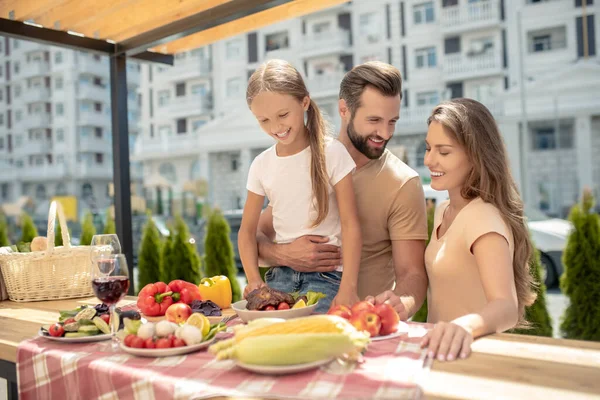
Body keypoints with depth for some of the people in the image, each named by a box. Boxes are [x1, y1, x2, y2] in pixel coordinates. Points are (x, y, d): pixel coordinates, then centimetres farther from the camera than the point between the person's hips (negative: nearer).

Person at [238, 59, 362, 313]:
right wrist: (254, 280, -6)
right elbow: (247, 230, 10)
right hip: (281, 274, 3)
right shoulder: (261, 165, 5)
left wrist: (348, 287, -19)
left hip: (327, 276, -3)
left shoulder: (331, 153, -6)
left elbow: (350, 224, -10)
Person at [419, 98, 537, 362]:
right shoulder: (443, 212, 8)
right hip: (445, 350, 7)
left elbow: (506, 307, -29)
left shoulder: (484, 218, -16)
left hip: (474, 351, -7)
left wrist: (463, 325, -46)